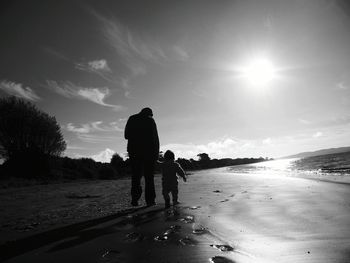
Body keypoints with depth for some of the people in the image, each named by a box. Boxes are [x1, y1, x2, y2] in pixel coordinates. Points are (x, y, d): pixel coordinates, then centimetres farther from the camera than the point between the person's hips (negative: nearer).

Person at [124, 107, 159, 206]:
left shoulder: (132, 119, 11)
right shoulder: (150, 120, 3)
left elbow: (126, 136, 9)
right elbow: (155, 138, -3)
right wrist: (157, 152, -2)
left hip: (134, 151, 2)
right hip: (148, 151, -2)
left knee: (135, 176, 8)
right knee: (149, 176, 4)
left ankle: (135, 198, -2)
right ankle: (150, 200, 2)